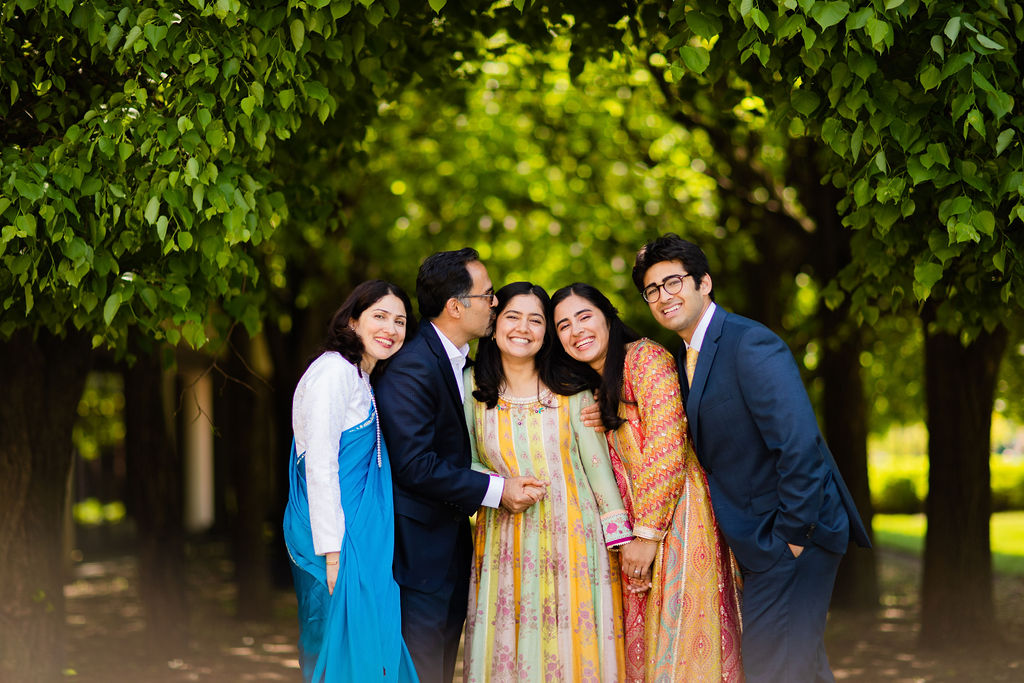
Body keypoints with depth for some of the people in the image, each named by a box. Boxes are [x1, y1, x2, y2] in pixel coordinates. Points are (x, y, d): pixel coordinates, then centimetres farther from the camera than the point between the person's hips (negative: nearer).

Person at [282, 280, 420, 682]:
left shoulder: (362, 379, 18)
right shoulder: (334, 371, -12)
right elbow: (320, 467, -18)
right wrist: (332, 554, -21)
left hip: (360, 535, 10)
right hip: (337, 542, -10)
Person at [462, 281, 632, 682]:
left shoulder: (570, 392, 0)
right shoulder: (473, 387, 3)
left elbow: (598, 464, 1)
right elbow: (465, 463, 7)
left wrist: (623, 540, -4)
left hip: (572, 540, -1)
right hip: (506, 545, 1)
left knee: (575, 649, 0)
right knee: (509, 650, 0)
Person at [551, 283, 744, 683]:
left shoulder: (645, 357, -8)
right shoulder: (596, 387, 18)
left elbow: (668, 447, -16)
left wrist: (647, 533, -16)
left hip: (676, 515, -8)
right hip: (636, 532, 8)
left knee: (679, 644, -7)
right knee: (643, 647, 6)